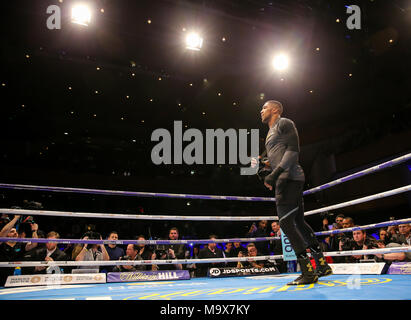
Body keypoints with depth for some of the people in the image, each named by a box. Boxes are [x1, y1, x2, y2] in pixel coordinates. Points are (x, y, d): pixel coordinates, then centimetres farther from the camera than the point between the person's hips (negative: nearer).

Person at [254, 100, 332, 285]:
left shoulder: (284, 123, 0)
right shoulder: (271, 133, 28)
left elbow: (293, 150, -13)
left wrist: (275, 173, -20)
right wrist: (262, 166, 11)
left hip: (289, 178, -10)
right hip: (285, 180, 10)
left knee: (286, 222, -14)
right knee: (299, 222, 10)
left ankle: (308, 272, -12)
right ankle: (323, 266, 16)